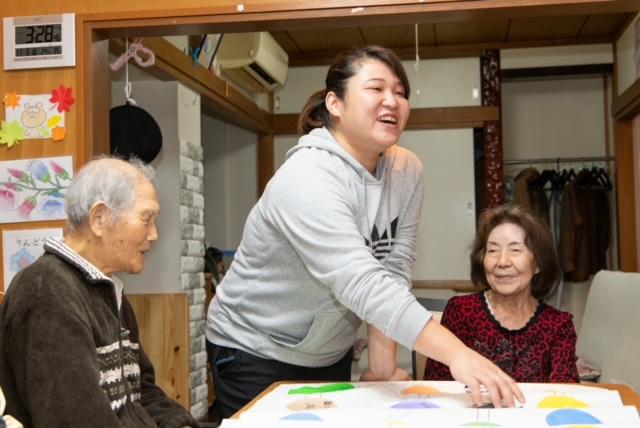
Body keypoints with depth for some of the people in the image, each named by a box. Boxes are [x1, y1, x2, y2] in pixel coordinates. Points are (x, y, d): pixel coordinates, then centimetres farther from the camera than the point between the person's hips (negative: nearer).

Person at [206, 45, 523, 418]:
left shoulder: (407, 171, -8)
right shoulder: (309, 180, -29)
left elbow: (393, 272, -8)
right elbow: (362, 283, -39)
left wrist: (382, 365, -12)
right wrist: (456, 353, -45)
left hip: (331, 355, 6)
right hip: (255, 354, -6)